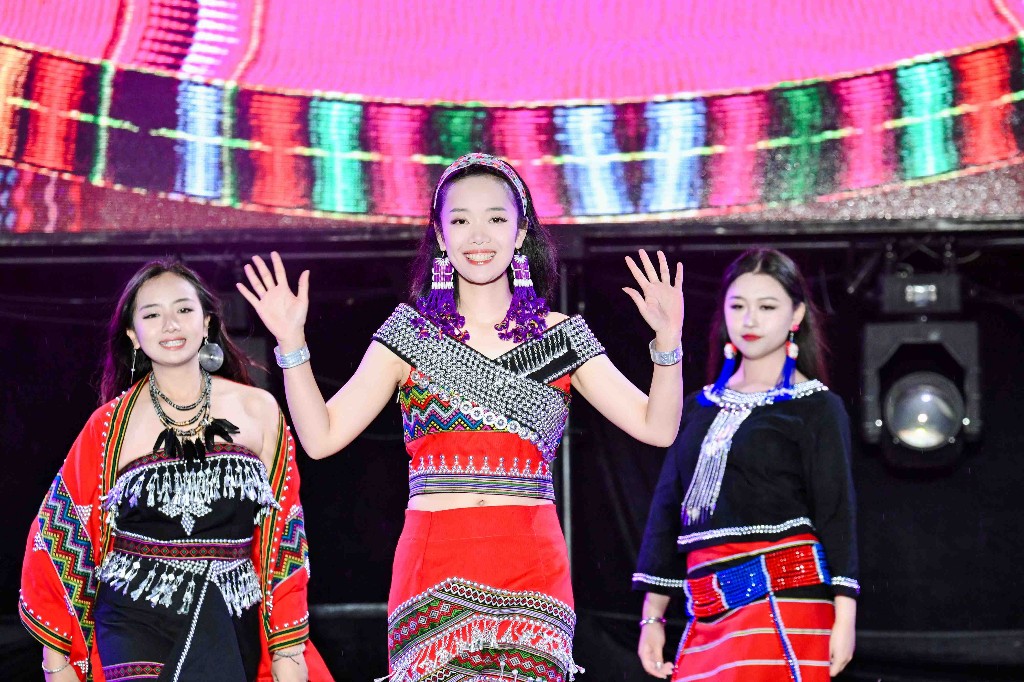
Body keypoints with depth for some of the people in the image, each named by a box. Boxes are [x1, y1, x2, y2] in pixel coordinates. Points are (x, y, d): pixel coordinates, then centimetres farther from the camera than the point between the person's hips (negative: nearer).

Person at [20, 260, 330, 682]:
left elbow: (283, 533, 9)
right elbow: (58, 536, 8)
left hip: (229, 628, 2)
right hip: (135, 626, -2)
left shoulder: (257, 410, 6)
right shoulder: (111, 426, 3)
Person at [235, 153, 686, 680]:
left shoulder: (561, 338, 10)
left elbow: (657, 428, 5)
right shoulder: (412, 332, 9)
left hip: (532, 569, 0)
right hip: (435, 569, 0)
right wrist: (291, 341, -6)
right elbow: (322, 436, 4)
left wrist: (667, 340, -9)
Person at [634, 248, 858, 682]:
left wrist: (844, 615, -10)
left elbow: (836, 512, -2)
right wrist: (652, 615, 13)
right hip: (708, 611, 5)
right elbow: (667, 508, 17)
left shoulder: (816, 407, 3)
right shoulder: (699, 408, 17)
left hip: (783, 601, -5)